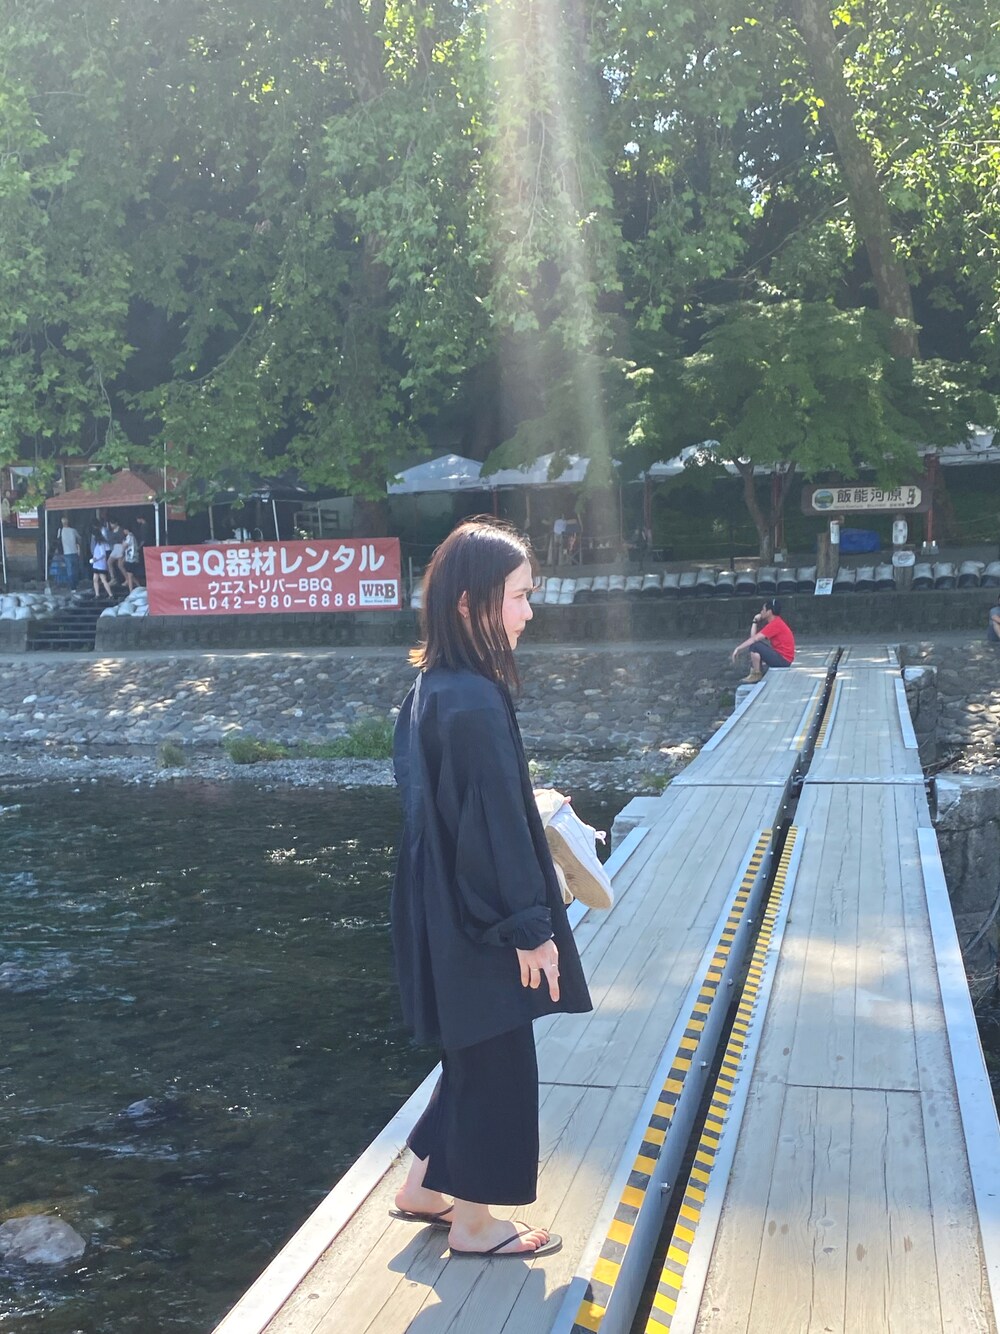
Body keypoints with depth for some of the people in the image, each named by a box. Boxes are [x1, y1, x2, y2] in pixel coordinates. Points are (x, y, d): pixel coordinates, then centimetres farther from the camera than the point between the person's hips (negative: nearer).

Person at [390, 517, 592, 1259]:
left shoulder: (433, 687, 4)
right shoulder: (474, 704, -25)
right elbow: (496, 824, -23)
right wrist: (530, 928, -18)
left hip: (448, 910, 9)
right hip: (479, 921, -9)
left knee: (475, 1053, 23)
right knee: (497, 1062, 8)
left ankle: (424, 1188, 37)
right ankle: (475, 1222, 26)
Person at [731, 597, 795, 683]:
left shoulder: (775, 624, -17)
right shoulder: (775, 622, 13)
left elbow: (755, 639, -22)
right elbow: (753, 636, 10)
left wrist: (738, 648, -18)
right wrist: (755, 621, 4)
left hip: (783, 659, -10)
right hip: (780, 656, 10)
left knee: (754, 646, -19)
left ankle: (756, 675, -6)